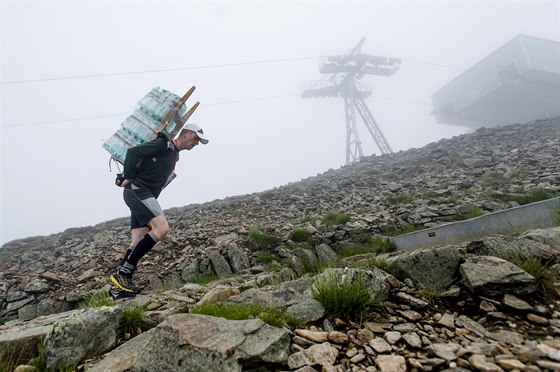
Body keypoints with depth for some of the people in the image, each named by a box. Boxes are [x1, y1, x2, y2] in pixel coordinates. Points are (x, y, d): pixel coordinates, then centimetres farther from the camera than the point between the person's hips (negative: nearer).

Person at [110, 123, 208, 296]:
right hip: (137, 190, -10)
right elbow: (133, 152, -16)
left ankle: (122, 286, 9)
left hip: (145, 195, 10)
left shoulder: (174, 155, 22)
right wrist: (128, 177, -15)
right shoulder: (164, 143, -7)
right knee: (162, 228, -23)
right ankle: (122, 273, -17)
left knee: (138, 242, 4)